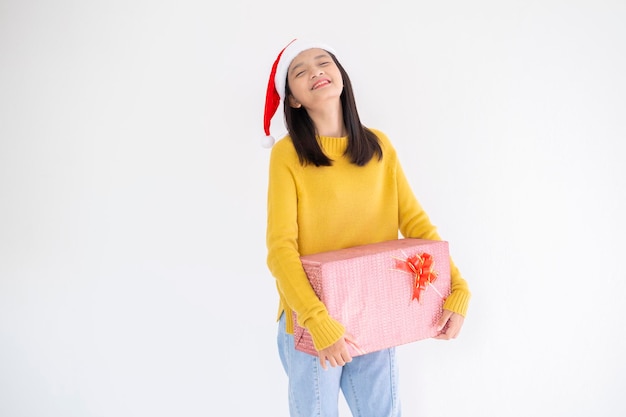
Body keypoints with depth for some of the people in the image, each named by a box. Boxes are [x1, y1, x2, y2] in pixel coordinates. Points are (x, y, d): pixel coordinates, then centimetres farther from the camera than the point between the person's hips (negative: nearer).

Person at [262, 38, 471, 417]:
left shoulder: (379, 145, 2)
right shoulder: (287, 154, -10)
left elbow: (414, 220, 0)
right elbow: (281, 247, -15)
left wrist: (458, 289, -10)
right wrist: (319, 321, -25)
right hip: (312, 324, -3)